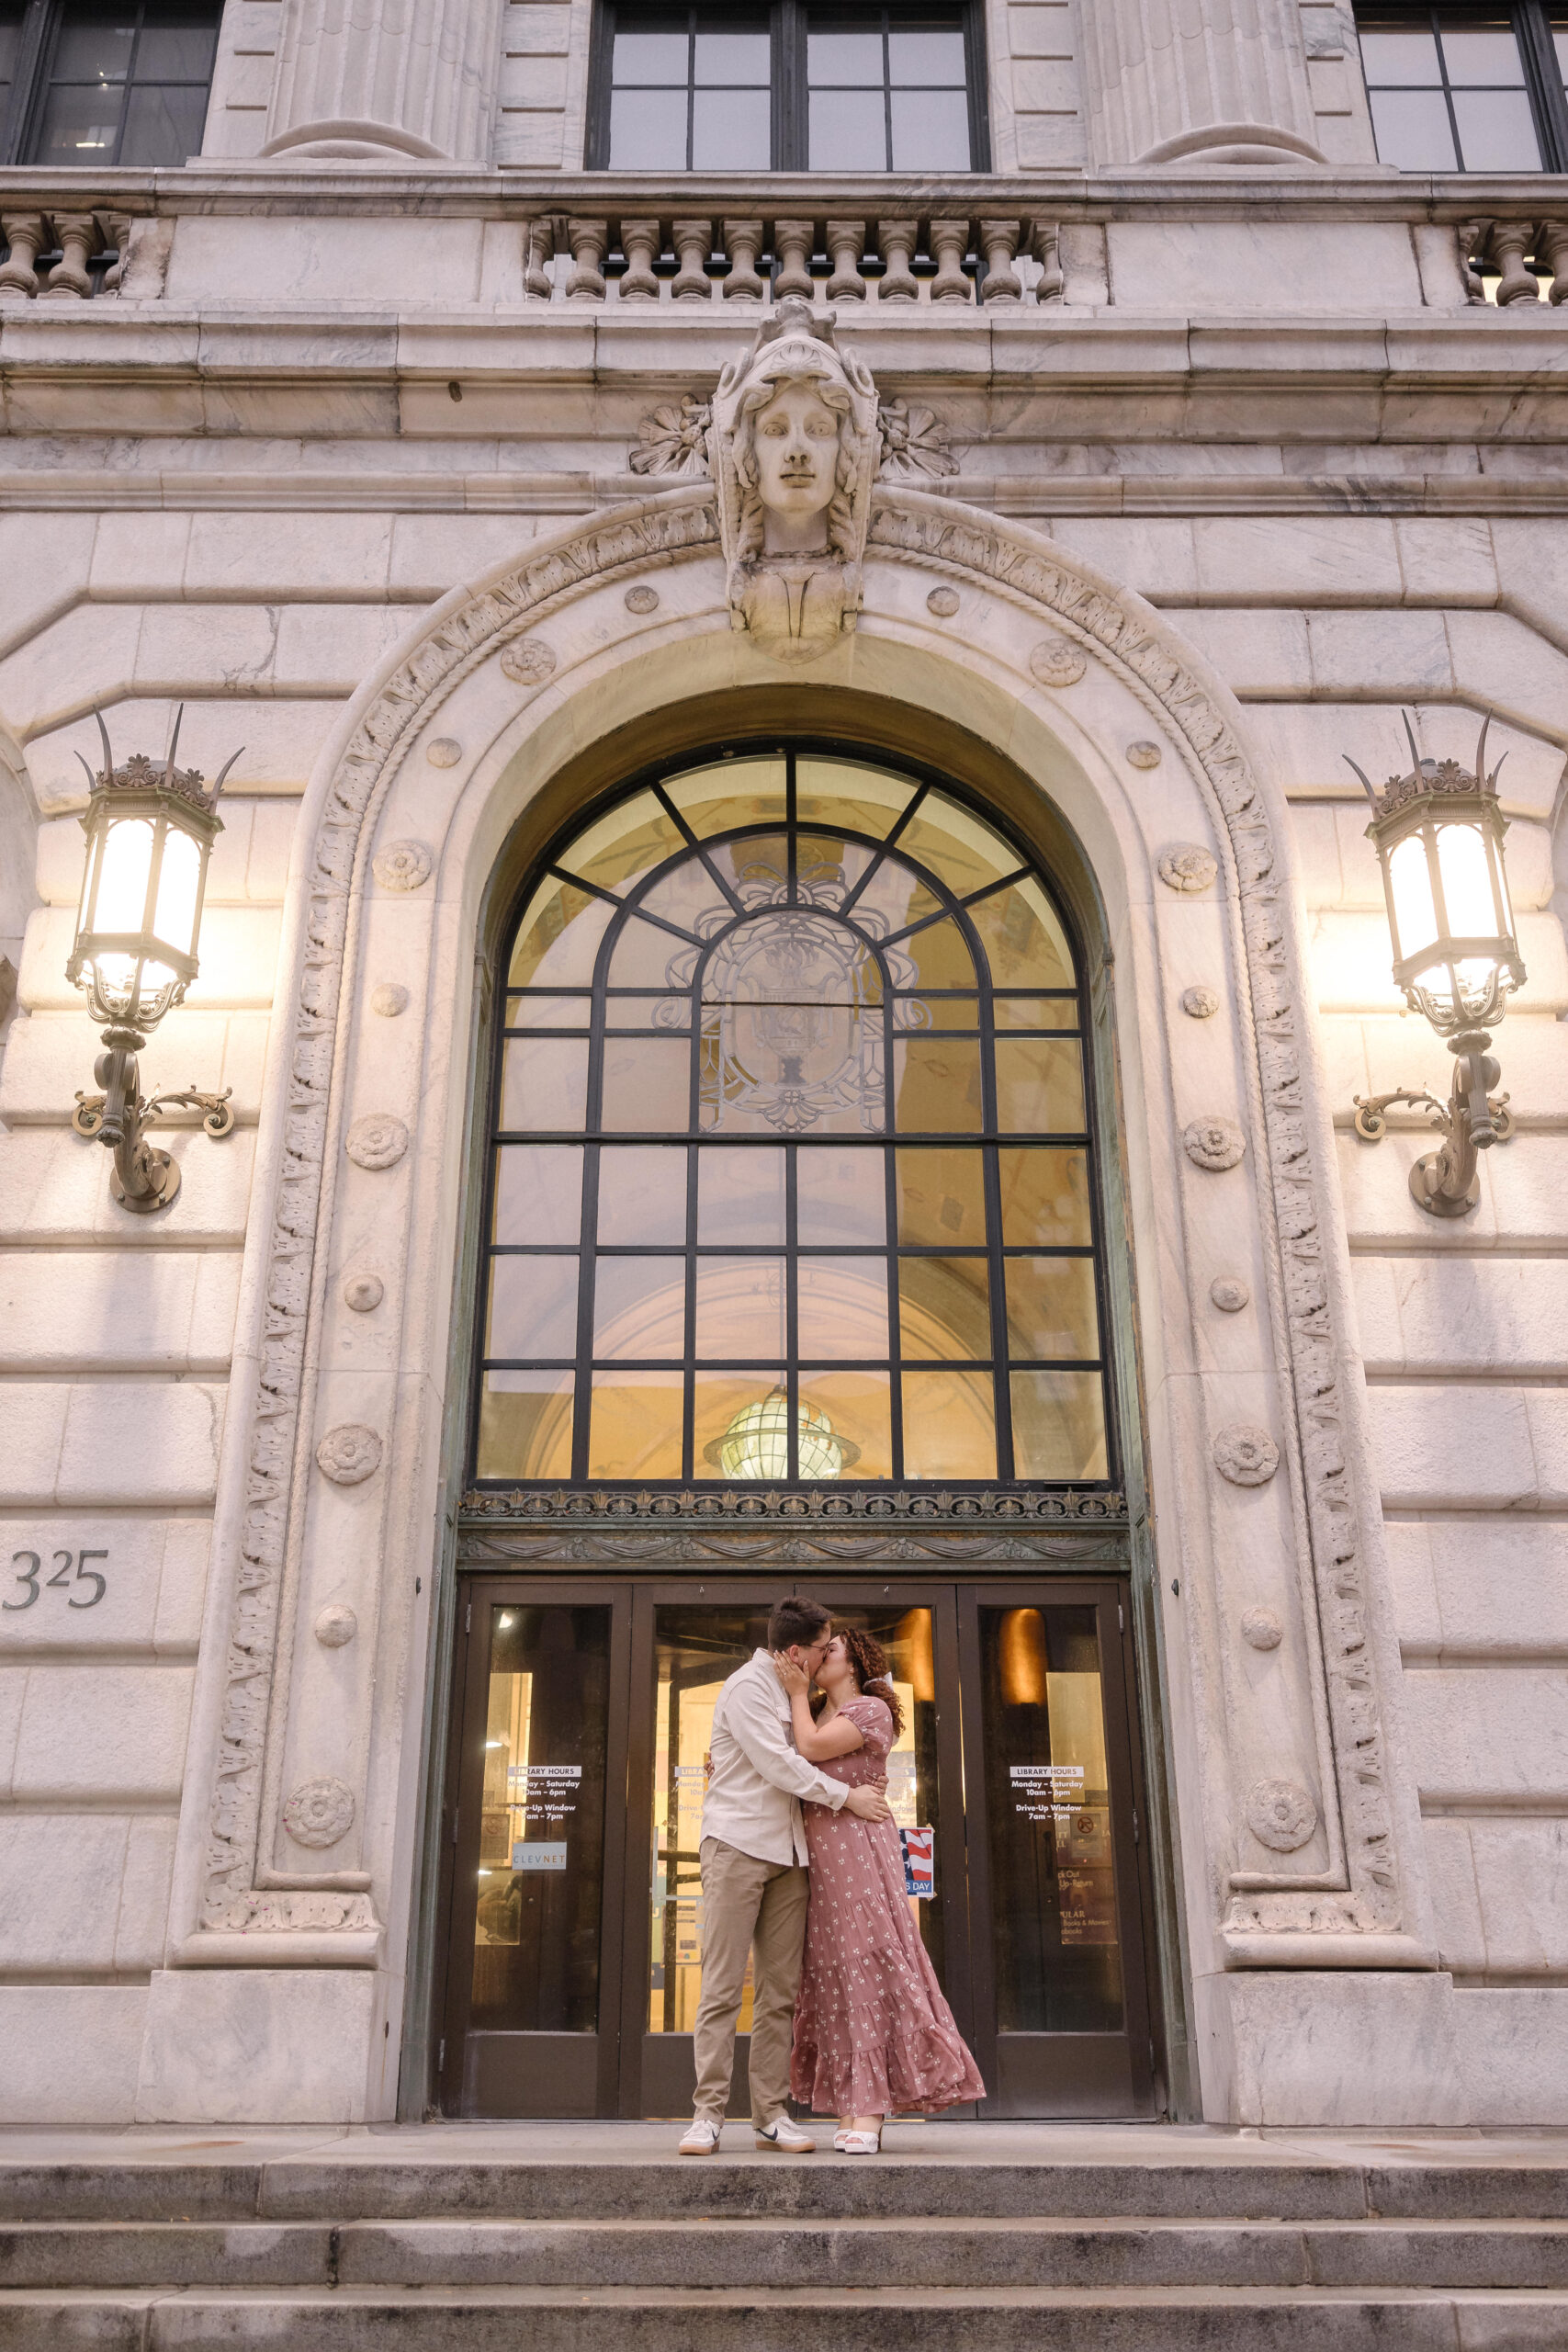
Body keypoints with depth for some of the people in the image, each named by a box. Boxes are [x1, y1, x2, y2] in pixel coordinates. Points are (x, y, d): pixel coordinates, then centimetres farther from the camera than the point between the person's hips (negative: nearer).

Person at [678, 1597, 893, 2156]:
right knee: (722, 1986, -6)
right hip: (737, 1843, -8)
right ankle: (708, 2114, -2)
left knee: (779, 1990, 4)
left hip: (787, 1852, 8)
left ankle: (771, 2115, 8)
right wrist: (846, 1796, -7)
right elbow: (777, 1766, -13)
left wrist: (859, 1783, 12)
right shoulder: (748, 1687, -7)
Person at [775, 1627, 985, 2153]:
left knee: (863, 1965, -10)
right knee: (831, 1973, 3)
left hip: (856, 1848, -7)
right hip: (816, 1854, 8)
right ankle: (850, 2109, 4)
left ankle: (869, 2113, -10)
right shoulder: (817, 1718, 22)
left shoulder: (871, 1709, -3)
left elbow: (811, 1748, -14)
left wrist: (797, 1693, -2)